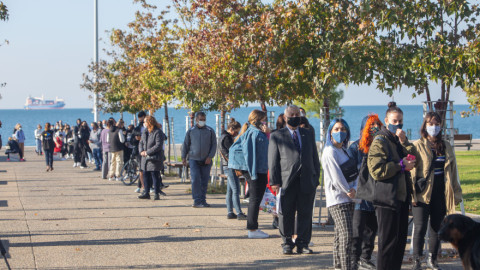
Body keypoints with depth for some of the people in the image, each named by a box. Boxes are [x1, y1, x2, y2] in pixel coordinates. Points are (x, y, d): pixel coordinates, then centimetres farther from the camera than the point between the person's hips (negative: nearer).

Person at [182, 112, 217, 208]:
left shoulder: (210, 131, 7)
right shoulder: (191, 131, 7)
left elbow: (214, 145, 5)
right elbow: (185, 145, 12)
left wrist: (210, 157, -6)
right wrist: (183, 157, 4)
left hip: (206, 161, 1)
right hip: (193, 159, -1)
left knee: (204, 181, 3)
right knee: (195, 180, -11)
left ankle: (203, 200, 11)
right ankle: (197, 200, -9)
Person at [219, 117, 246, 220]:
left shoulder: (224, 137, 18)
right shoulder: (226, 138, -13)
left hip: (228, 166, 10)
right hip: (230, 166, -10)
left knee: (230, 191, 11)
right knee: (236, 190, -11)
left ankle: (230, 213, 13)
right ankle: (239, 213, -13)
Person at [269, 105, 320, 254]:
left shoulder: (308, 135, 18)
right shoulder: (277, 136, 8)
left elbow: (315, 158, 19)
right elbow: (272, 161, 3)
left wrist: (316, 178, 9)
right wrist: (274, 181, -5)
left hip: (307, 182, 3)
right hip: (286, 181, -2)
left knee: (305, 213, 3)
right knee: (286, 214, 1)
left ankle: (302, 243, 11)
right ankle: (287, 243, 12)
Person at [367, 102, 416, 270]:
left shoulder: (399, 141, 17)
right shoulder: (380, 142, -8)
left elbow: (413, 160, 5)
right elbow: (376, 171, -18)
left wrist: (404, 142, -7)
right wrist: (401, 165, -15)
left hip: (402, 197, 8)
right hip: (387, 198, -8)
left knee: (401, 239, 12)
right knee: (388, 240, -5)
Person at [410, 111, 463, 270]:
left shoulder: (446, 147, 12)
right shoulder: (417, 146, -1)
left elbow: (452, 171, 17)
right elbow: (411, 171, -5)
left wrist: (455, 193, 14)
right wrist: (412, 194, -13)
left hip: (440, 195, 4)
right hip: (422, 195, -4)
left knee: (436, 228, 9)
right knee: (420, 228, -8)